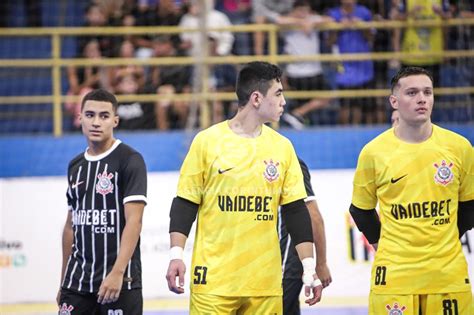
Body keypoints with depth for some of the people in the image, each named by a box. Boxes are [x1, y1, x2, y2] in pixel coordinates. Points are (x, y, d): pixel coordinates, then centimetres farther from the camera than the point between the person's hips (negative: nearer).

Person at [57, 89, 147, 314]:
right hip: (77, 282, 6)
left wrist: (117, 272, -23)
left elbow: (133, 221, -14)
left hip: (119, 282, -6)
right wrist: (63, 281, 18)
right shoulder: (76, 166, 13)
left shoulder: (130, 160, -7)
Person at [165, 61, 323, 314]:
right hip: (214, 280, -3)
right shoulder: (207, 141, -1)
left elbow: (296, 210, 10)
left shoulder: (282, 147, 9)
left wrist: (309, 267, 5)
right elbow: (184, 205, 1)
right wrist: (176, 255, -9)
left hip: (265, 282, 3)